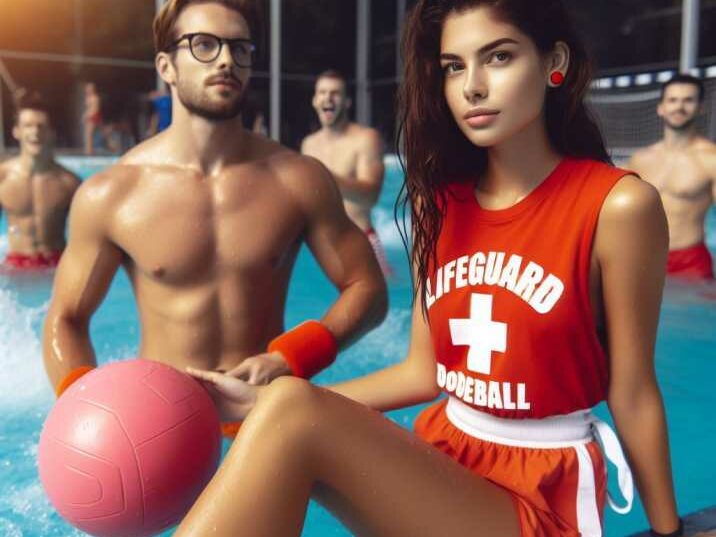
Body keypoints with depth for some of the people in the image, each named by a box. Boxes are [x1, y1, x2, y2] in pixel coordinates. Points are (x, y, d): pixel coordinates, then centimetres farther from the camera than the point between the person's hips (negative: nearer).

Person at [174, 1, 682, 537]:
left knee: (291, 414, -27)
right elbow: (424, 371, 6)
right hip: (446, 455, 4)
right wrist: (264, 399, -2)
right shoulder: (439, 199, 4)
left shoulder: (616, 205, -13)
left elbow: (632, 393, -5)